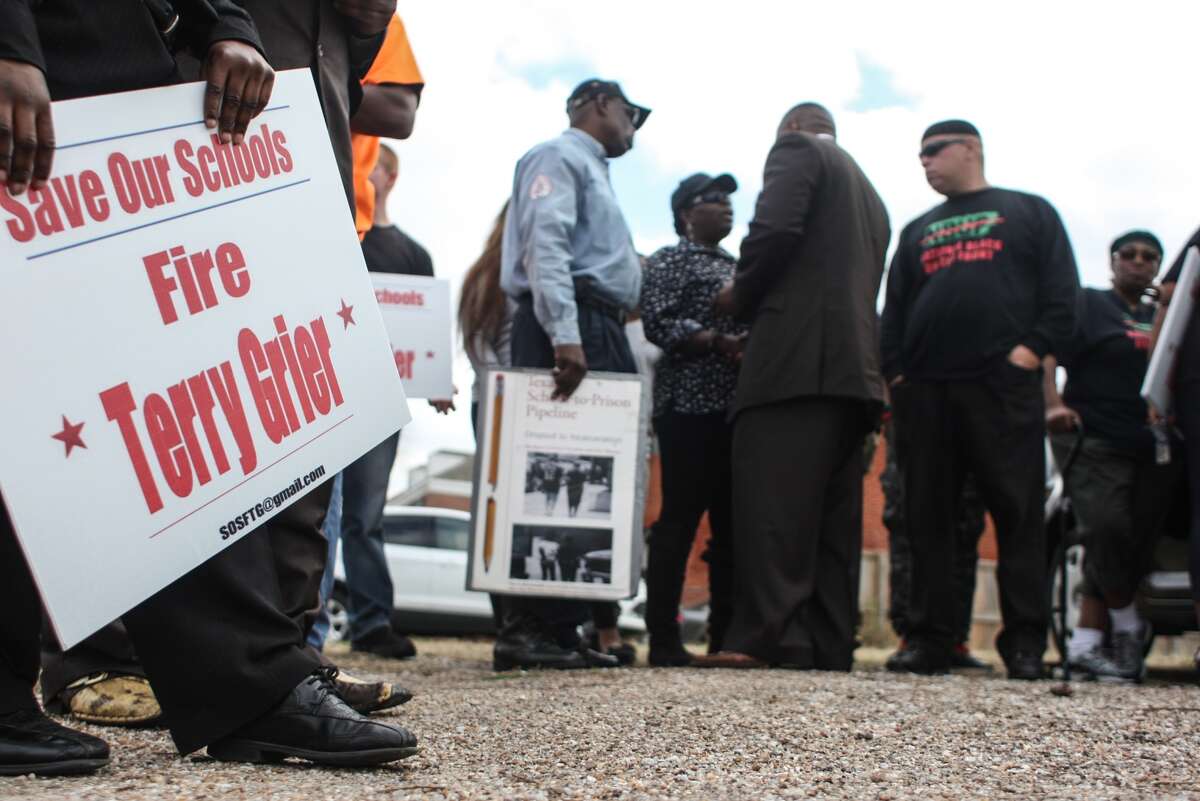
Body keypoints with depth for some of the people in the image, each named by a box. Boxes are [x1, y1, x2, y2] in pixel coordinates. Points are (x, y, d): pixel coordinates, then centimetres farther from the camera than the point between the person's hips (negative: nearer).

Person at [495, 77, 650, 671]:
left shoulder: (591, 169, 30)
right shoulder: (561, 157, 0)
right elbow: (546, 243, -16)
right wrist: (564, 334, -27)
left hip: (598, 335, 10)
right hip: (571, 328, -10)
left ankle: (559, 630, 5)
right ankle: (529, 629, -14)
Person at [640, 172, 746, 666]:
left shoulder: (737, 267, 24)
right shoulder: (670, 260, 3)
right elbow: (658, 323, -11)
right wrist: (721, 343, -19)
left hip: (738, 408, 7)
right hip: (691, 407, -7)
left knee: (733, 521, 5)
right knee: (680, 518, -8)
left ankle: (724, 635, 10)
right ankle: (664, 639, -6)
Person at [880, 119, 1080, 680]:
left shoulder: (1028, 212, 14)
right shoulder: (917, 231, 25)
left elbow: (1060, 286, 4)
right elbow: (894, 308, 20)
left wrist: (1035, 346, -10)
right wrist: (894, 371, 6)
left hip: (1004, 384, -4)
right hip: (924, 390, 4)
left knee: (1018, 512, -7)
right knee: (927, 517, 1)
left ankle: (1025, 640, -4)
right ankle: (929, 638, 3)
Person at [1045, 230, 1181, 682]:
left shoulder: (1161, 317, 25)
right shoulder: (1088, 305, 8)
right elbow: (1047, 355, -7)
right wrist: (1053, 403, -22)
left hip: (1152, 451, 6)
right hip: (1095, 441, -6)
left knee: (1135, 545, -1)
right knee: (1107, 529, -22)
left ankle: (1086, 643, 2)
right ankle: (1128, 627, -4)